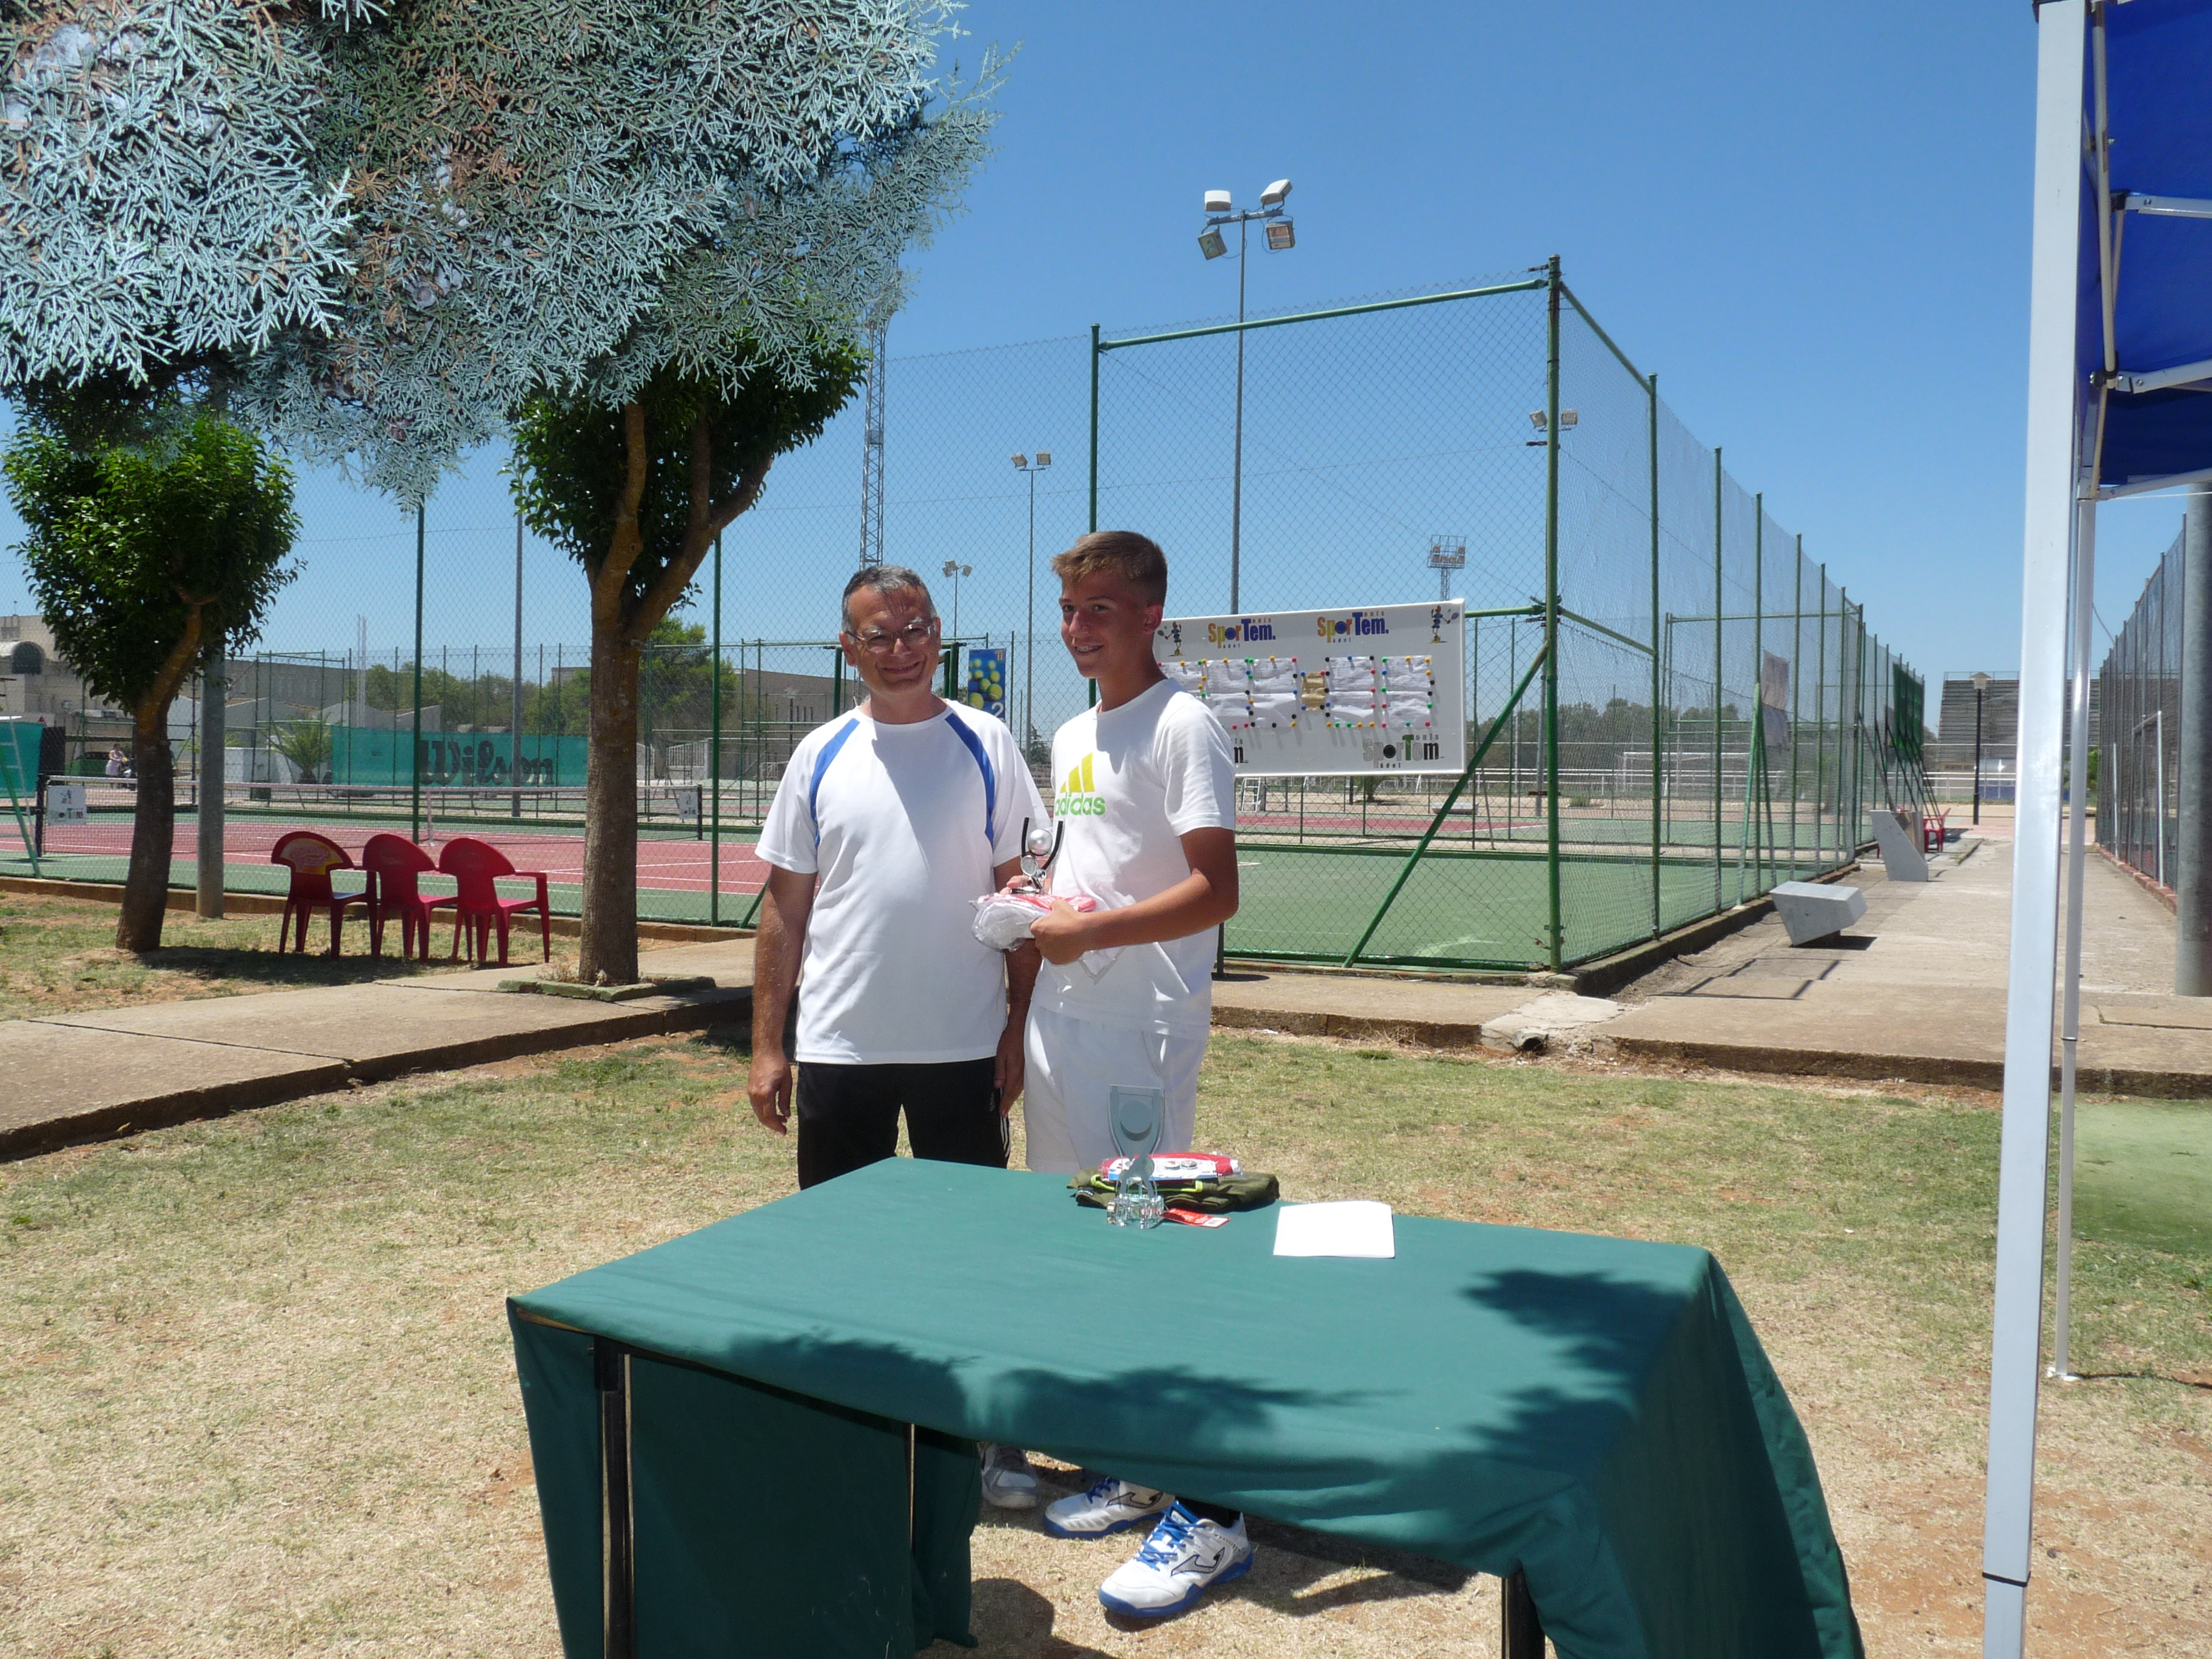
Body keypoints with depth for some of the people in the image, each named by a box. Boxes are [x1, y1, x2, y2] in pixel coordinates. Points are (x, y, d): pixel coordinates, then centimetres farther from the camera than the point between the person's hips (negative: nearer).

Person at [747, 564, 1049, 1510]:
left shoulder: (985, 747, 0)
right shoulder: (820, 757, 5)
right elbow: (785, 907, 7)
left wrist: (1018, 1028, -4)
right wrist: (765, 1045, 3)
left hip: (963, 1047, -2)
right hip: (838, 1048, 2)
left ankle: (992, 1437, 23)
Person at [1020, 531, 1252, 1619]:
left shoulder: (1182, 727, -9)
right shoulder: (1072, 739, 17)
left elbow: (1216, 891, -17)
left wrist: (1088, 931, -18)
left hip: (1142, 1030, -9)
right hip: (1061, 1019, 9)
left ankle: (1209, 1515, 5)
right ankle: (1134, 1469, 29)